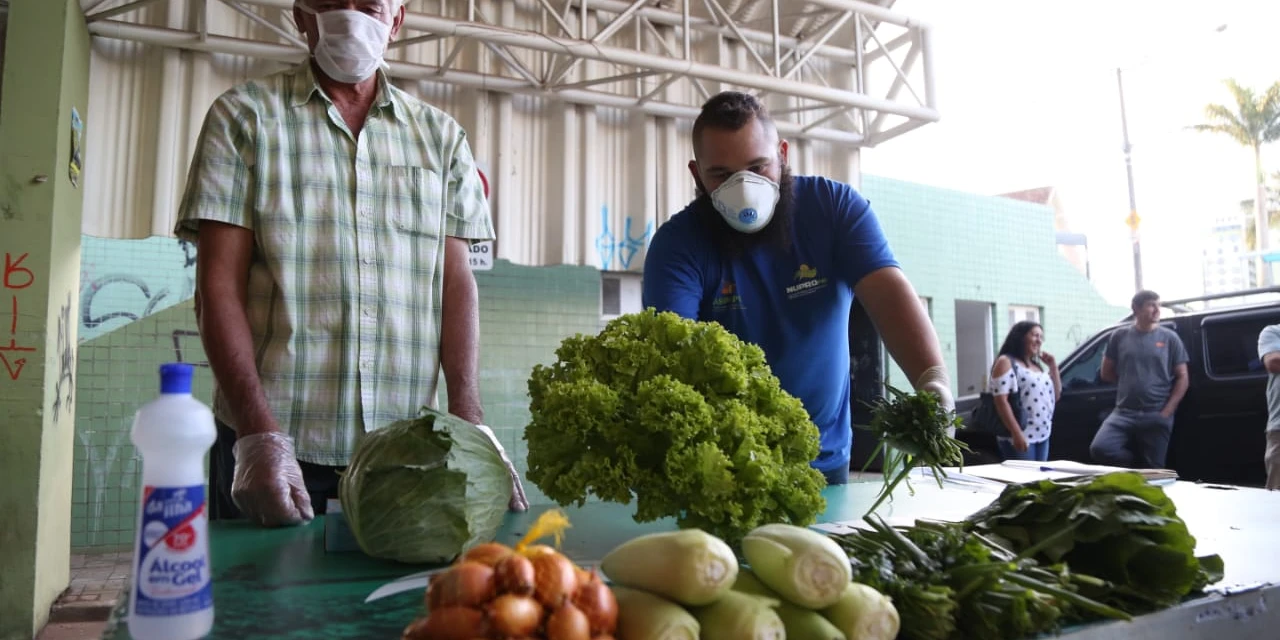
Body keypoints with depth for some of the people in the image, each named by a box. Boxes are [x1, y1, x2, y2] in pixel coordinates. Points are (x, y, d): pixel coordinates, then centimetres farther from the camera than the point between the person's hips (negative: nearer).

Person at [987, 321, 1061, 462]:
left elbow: (1055, 397, 19)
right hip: (1021, 437, -8)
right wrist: (1016, 433, -23)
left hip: (1042, 436, 8)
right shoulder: (1006, 362, -7)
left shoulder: (1038, 366, 18)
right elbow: (1001, 401, -16)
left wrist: (1053, 367, 10)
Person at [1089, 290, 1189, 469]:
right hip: (1124, 413, 1)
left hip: (1157, 416, -1)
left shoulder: (1169, 338, 3)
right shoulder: (1120, 336, 5)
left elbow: (1182, 377, 2)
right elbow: (1106, 373, 14)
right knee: (1099, 449, -20)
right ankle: (1136, 468, 7)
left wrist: (1168, 411, -7)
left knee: (1152, 472, 2)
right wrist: (1128, 383, 4)